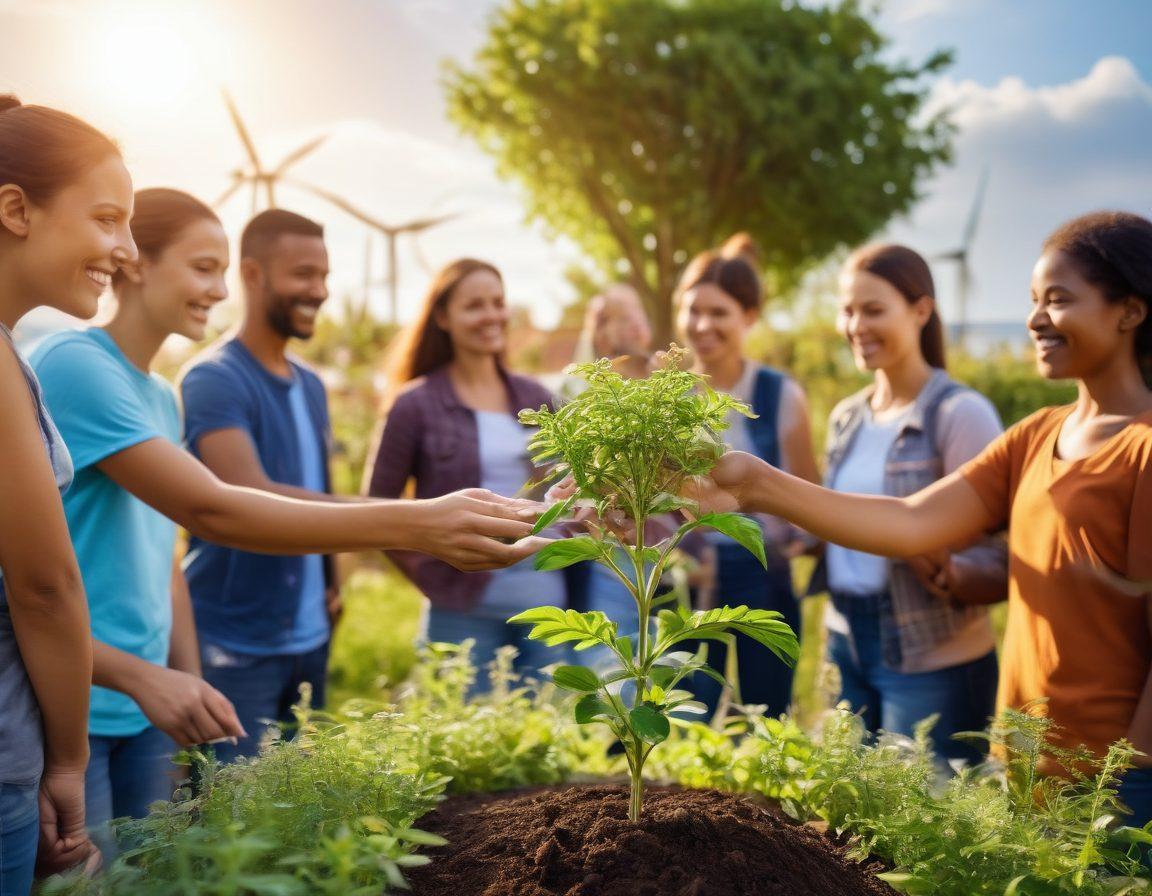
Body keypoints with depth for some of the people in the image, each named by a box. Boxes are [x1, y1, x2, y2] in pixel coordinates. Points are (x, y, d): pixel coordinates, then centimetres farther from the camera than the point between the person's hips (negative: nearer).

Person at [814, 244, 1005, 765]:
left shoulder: (961, 413, -12)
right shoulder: (846, 417, 9)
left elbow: (999, 562, -15)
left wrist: (943, 571, -32)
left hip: (932, 662, -6)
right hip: (845, 646, 6)